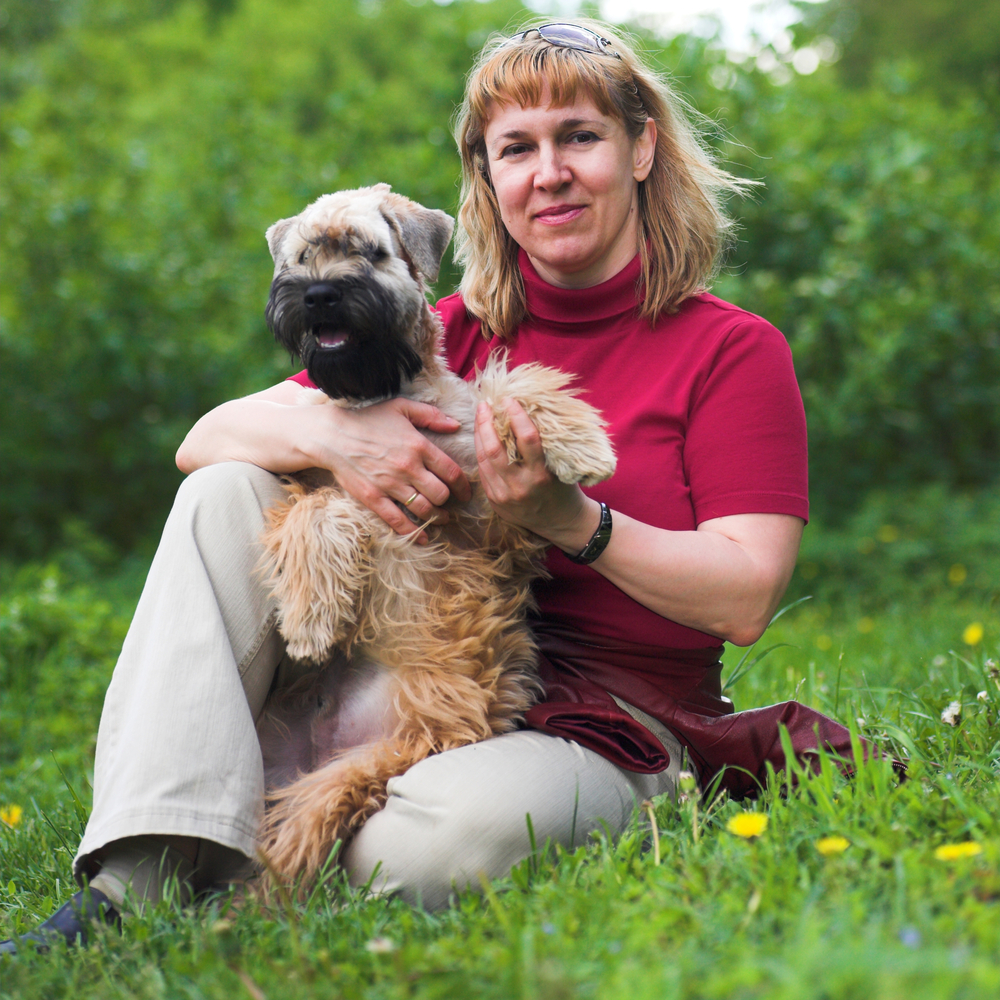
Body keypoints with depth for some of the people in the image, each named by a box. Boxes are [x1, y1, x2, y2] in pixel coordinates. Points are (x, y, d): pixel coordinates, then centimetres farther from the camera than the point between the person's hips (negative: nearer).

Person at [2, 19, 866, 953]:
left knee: (450, 829, -39)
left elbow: (745, 599, -11)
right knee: (226, 494, -11)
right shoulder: (455, 332, 9)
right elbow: (203, 440, 4)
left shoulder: (734, 351, -2)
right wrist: (329, 430, -18)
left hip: (599, 727, -4)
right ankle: (135, 885, -20)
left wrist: (570, 520, -23)